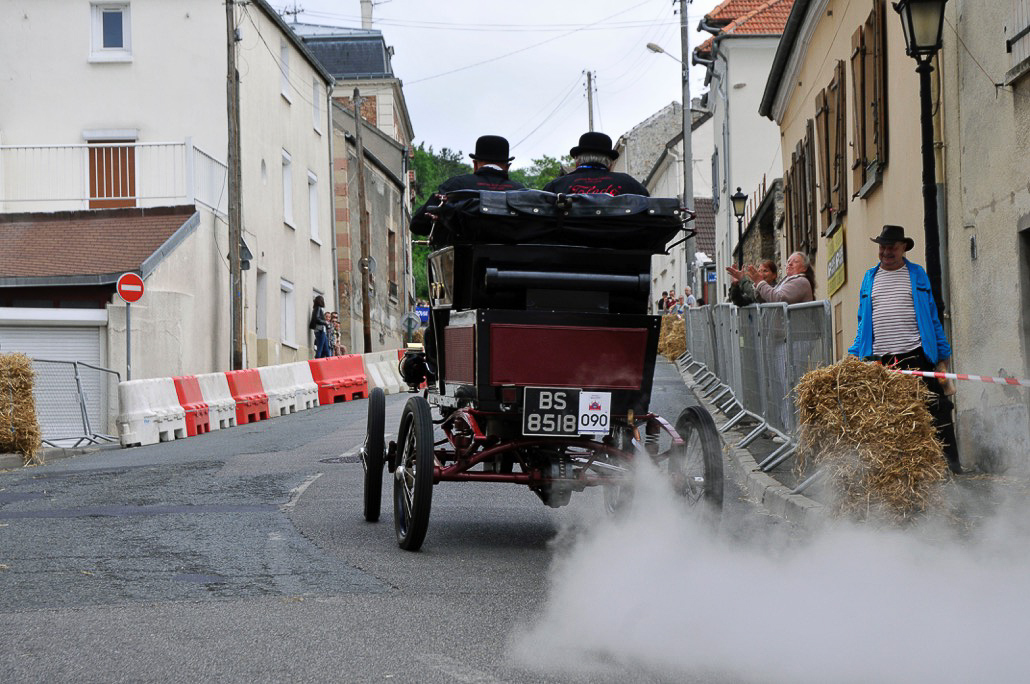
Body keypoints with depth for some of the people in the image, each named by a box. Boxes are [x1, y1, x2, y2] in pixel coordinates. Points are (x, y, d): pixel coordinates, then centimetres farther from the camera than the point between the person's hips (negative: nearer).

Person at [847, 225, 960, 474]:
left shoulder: (917, 275, 10)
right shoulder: (870, 278, 16)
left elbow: (933, 318, 10)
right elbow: (864, 322, 19)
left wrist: (942, 355, 4)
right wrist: (854, 355, 9)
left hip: (916, 356, -2)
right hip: (879, 359, 2)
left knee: (935, 409, -8)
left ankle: (950, 461, -2)